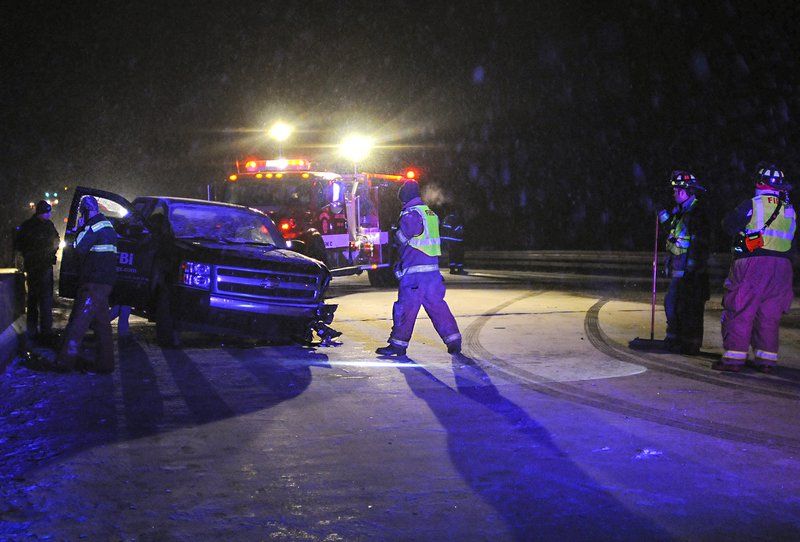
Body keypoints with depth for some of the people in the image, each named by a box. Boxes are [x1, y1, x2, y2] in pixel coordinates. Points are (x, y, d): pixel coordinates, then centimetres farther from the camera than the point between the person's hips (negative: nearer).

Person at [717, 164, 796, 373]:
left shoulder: (753, 204, -4)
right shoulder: (789, 211, 13)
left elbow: (728, 225, -1)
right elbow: (792, 244, 18)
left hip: (753, 263, -5)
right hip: (781, 266, 5)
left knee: (740, 311, -2)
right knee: (769, 314, 10)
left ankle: (734, 357, -4)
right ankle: (767, 359, 12)